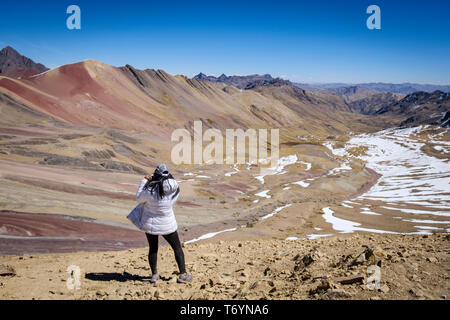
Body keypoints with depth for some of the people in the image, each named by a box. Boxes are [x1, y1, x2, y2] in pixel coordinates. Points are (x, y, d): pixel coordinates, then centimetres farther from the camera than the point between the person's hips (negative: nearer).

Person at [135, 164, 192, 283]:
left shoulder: (151, 191, -23)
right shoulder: (175, 189, -15)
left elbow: (139, 198, -3)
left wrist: (145, 181, 4)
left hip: (150, 223, -1)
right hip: (167, 225, 1)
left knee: (153, 249, 17)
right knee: (177, 248, 13)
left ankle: (154, 275, 23)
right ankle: (183, 274, 13)